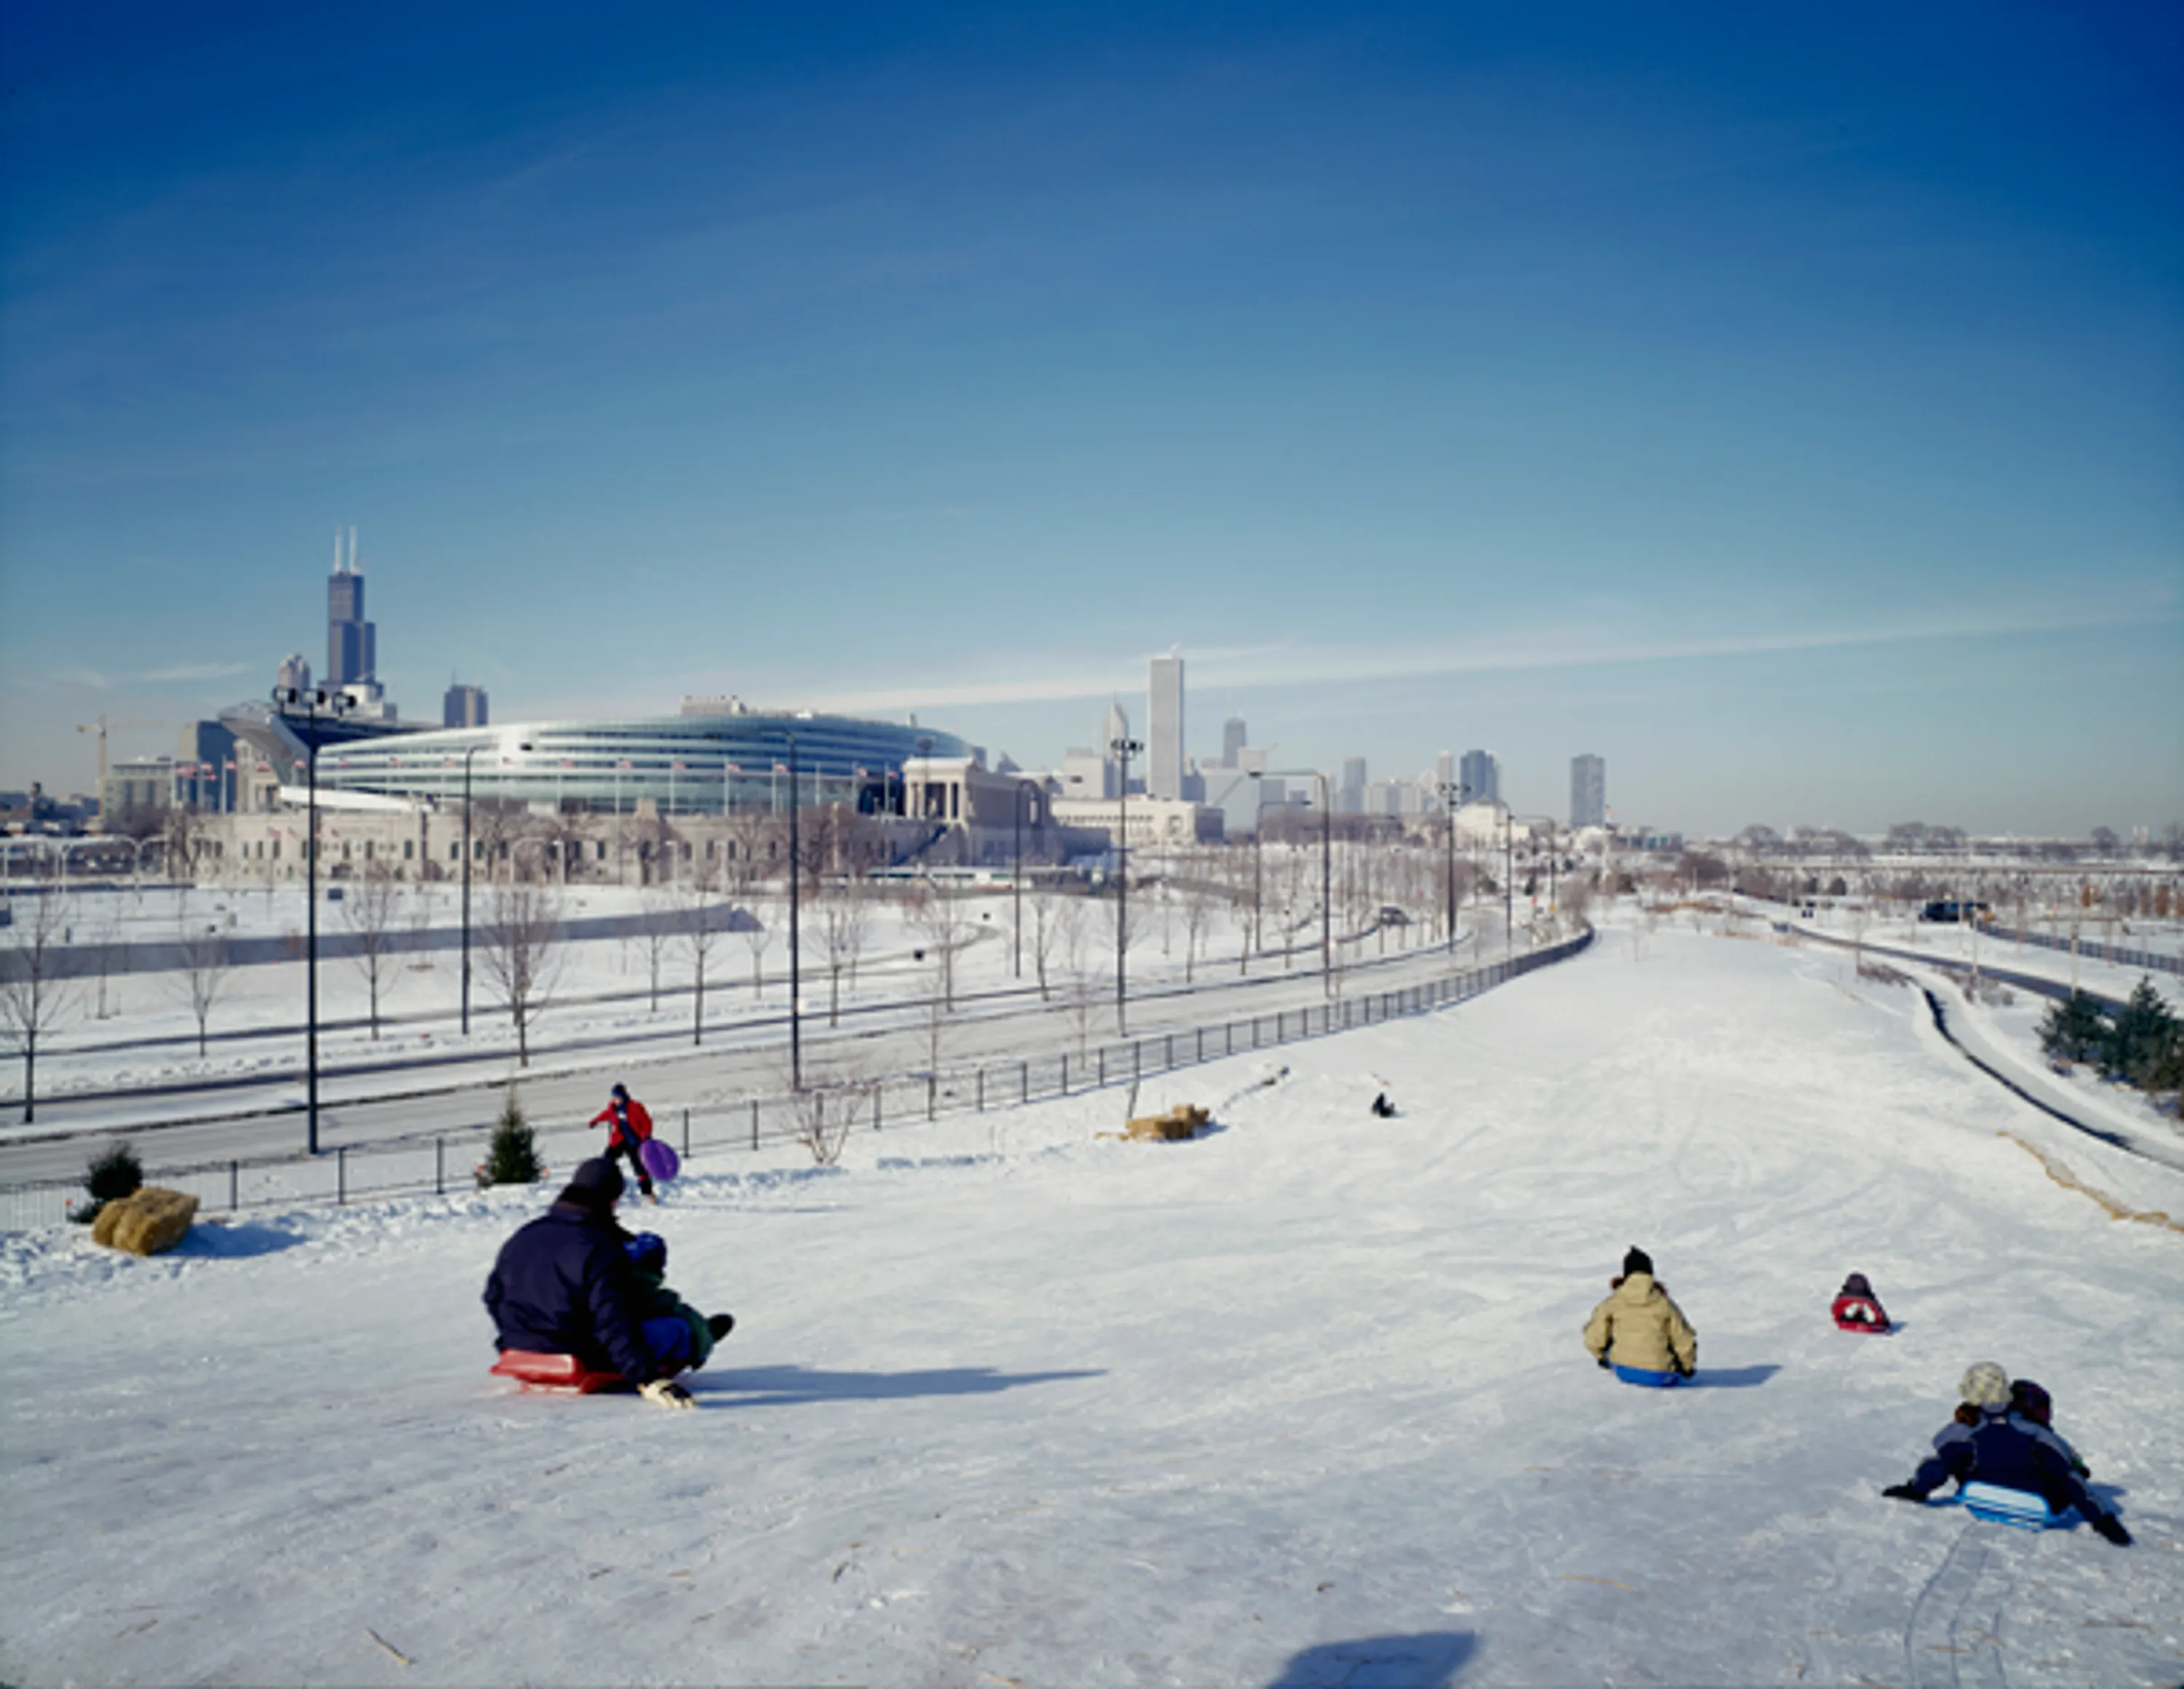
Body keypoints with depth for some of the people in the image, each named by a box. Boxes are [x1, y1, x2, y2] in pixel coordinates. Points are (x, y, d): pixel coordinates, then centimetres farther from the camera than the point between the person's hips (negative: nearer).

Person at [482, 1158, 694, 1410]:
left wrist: (514, 1339, 34)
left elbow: (494, 1297, 17)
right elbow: (615, 1325, -29)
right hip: (585, 1365, -8)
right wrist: (649, 1378, -31)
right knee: (679, 1324, 6)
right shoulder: (600, 1250, -21)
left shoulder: (521, 1238, 4)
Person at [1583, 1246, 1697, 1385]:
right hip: (1658, 1377, 1)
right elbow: (1684, 1341, -3)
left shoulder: (1612, 1304, -6)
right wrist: (1688, 1367, 17)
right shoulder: (1664, 1304, -7)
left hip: (1623, 1372, -1)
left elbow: (1594, 1339, -4)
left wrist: (1601, 1356, 19)